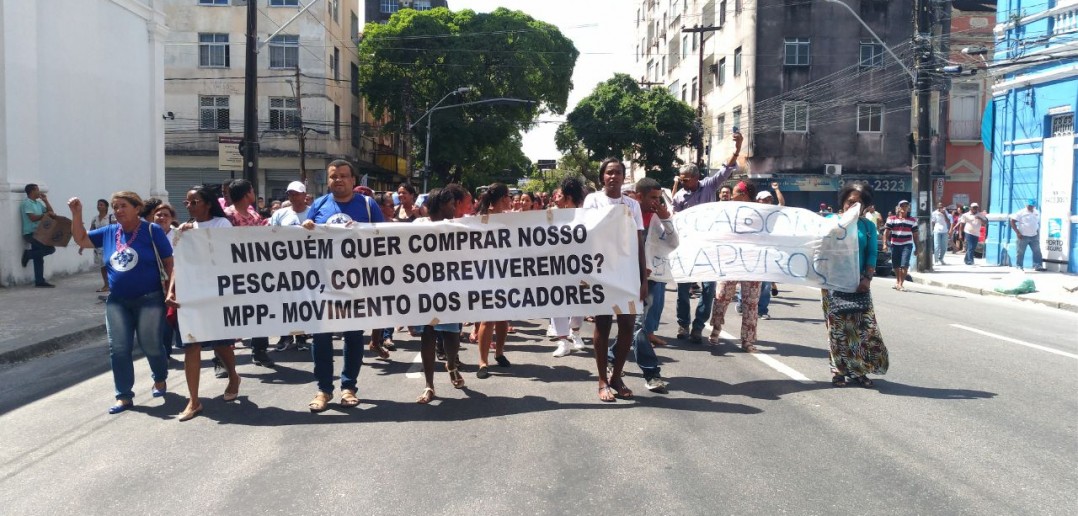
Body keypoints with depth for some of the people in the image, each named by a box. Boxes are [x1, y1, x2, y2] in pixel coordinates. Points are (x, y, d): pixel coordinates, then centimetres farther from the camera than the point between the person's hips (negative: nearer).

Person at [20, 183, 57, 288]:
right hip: (30, 234, -8)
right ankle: (28, 254, -1)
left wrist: (45, 201, 9)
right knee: (50, 248, -18)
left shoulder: (38, 203, 16)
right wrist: (45, 214, -12)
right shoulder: (27, 203, -9)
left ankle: (39, 281, 7)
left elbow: (50, 212, 16)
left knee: (38, 258, 6)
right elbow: (33, 218, -19)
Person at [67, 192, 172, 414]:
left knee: (151, 345, 2)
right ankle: (124, 396, 12)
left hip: (149, 299, -5)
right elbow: (81, 240, 18)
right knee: (118, 349, 2)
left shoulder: (152, 230, -8)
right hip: (117, 301, 5)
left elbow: (169, 262, -7)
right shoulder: (109, 232, 6)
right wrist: (76, 214, 4)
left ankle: (160, 379, 32)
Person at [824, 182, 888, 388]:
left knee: (864, 327, -2)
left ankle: (858, 369, 11)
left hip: (858, 284, 2)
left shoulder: (868, 226, 6)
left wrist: (867, 278, -11)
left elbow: (872, 254, 2)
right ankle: (838, 370, 13)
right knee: (837, 328, 3)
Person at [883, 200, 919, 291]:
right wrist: (885, 244, -9)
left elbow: (915, 235, 9)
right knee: (896, 265, 13)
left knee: (904, 265, -14)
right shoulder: (891, 219, 2)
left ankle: (901, 283, -9)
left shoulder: (912, 220, 6)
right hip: (895, 245, 1)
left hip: (907, 245, -1)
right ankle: (897, 281, 34)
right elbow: (886, 232, 0)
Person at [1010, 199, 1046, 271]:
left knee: (1037, 251, 1)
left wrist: (1038, 232, 14)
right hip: (1023, 236, -5)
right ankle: (1020, 266, 8)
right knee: (1020, 252, 0)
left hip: (1034, 236, 5)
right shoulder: (1021, 213, -8)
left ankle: (1038, 266, 5)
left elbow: (1038, 223, 23)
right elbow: (1012, 221, -10)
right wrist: (1017, 233, -14)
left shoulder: (1037, 213, 10)